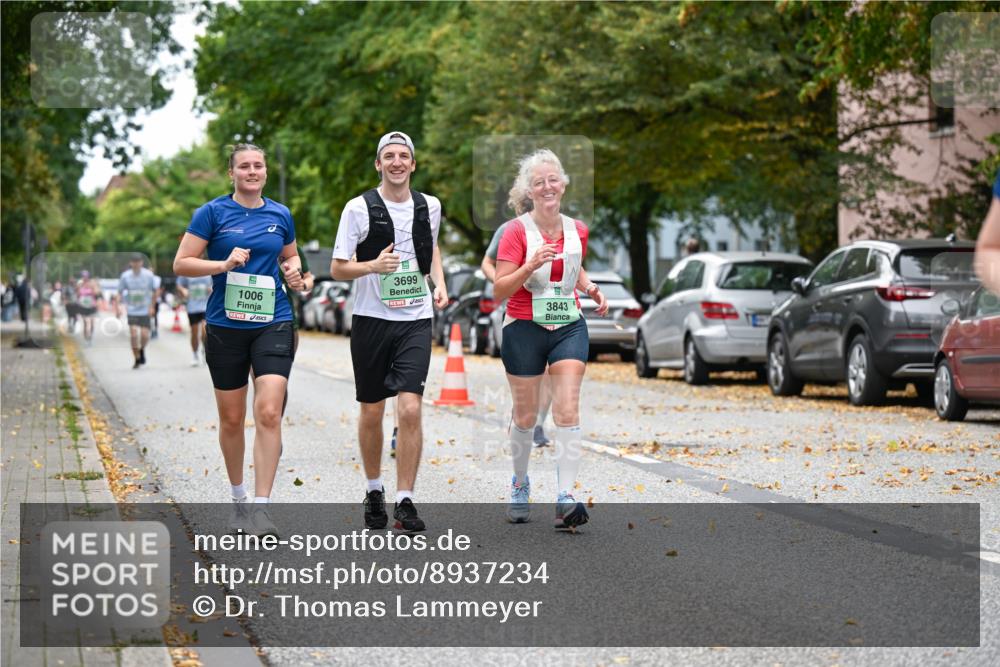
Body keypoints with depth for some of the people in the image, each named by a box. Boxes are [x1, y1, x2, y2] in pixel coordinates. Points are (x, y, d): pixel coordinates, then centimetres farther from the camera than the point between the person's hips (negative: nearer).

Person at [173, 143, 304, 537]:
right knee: (231, 418, 8)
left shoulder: (280, 215, 8)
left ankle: (261, 507, -13)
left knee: (268, 413, -13)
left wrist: (293, 271, 2)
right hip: (225, 325, -1)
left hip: (273, 323, 1)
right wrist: (224, 264, -18)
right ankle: (238, 498, 28)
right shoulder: (212, 213, -1)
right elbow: (181, 264, -4)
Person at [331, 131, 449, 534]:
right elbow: (337, 269, -3)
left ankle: (405, 503, -8)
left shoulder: (429, 207, 6)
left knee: (410, 409, -13)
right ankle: (374, 491, 27)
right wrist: (373, 266, -21)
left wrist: (439, 284, 9)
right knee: (372, 412, 7)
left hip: (415, 321, 1)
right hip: (371, 319, -1)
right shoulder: (359, 208, -4)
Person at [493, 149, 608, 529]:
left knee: (567, 411, -11)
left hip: (569, 327, 2)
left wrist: (590, 289, 6)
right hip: (524, 329, -2)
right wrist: (530, 265, -27)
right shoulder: (516, 231, -9)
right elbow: (499, 291, -13)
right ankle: (520, 486, 31)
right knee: (525, 416, 8)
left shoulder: (577, 230, 4)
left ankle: (566, 498, -15)